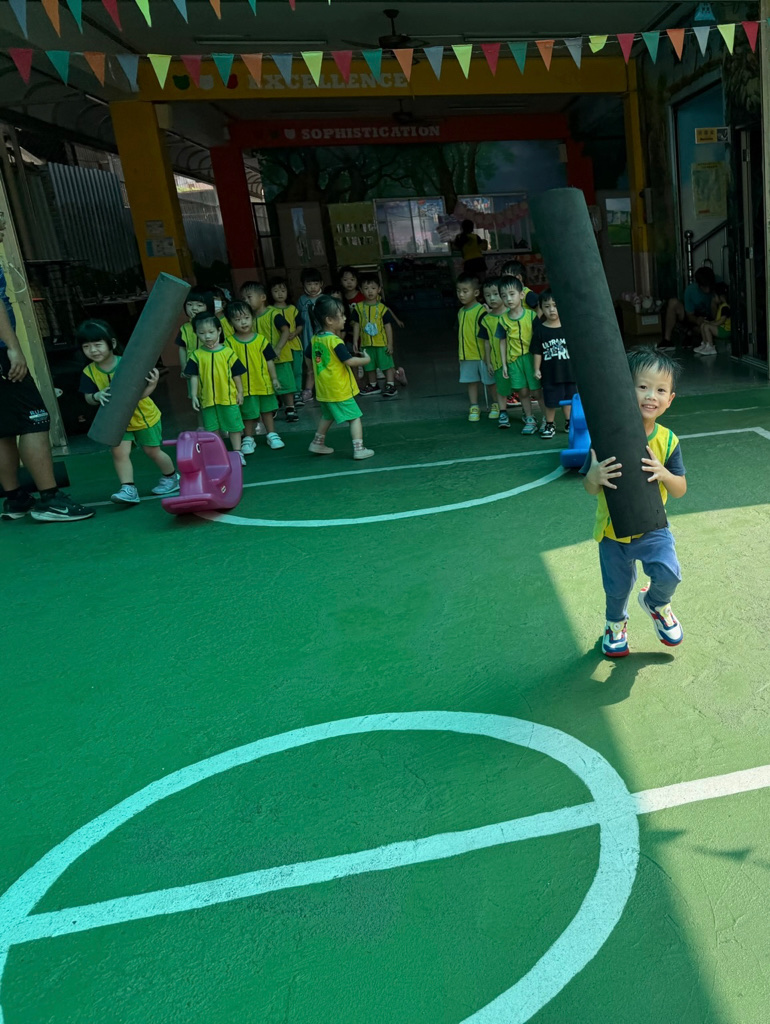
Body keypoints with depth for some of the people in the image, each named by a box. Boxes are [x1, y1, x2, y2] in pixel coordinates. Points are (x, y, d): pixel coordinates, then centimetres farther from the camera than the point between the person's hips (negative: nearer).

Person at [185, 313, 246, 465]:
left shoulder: (227, 352, -3)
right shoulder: (197, 355, -1)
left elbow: (236, 374, 2)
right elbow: (194, 377, 1)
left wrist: (240, 392, 2)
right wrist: (194, 396, -3)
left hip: (229, 397, -1)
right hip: (207, 399, 1)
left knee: (234, 426, 6)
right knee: (212, 429, 10)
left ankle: (238, 453, 18)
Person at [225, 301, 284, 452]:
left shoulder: (261, 340, -3)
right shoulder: (230, 343, -6)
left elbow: (269, 360, 1)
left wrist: (274, 378, -1)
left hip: (264, 383, 1)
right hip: (244, 386, -1)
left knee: (267, 410, 15)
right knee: (247, 414, 8)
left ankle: (271, 435, 29)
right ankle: (248, 439, 22)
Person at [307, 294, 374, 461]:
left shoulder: (315, 339, 3)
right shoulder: (335, 341, -20)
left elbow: (309, 358, 16)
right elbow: (349, 361, -25)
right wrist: (365, 360, -9)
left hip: (324, 389, 8)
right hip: (339, 390, -8)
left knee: (327, 416, 26)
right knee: (354, 417, 0)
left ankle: (317, 443, 33)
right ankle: (359, 449, -2)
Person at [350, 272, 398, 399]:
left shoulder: (382, 308, -8)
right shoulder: (358, 307, -1)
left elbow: (388, 326, -5)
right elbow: (356, 325, 4)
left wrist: (390, 343, -8)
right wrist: (355, 341, 1)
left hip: (382, 343, -3)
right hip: (366, 344, 3)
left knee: (387, 365, 0)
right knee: (369, 366, 15)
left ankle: (390, 386, 7)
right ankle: (373, 385, 31)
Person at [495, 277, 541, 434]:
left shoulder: (531, 315, -7)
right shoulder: (503, 320, 0)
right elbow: (502, 342, 7)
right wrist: (504, 364, 5)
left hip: (531, 356, -2)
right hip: (514, 359, 3)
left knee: (537, 391, 1)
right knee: (523, 391, 7)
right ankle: (529, 420, 21)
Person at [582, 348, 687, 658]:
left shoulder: (667, 440, -12)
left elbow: (680, 490, -7)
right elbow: (589, 488, -13)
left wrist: (664, 474, -29)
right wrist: (595, 477, -37)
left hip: (652, 528, 1)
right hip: (612, 530, -1)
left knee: (669, 574, -18)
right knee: (617, 588, 14)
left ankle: (655, 603, 19)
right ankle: (616, 623, 49)